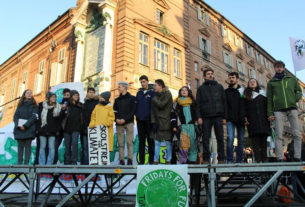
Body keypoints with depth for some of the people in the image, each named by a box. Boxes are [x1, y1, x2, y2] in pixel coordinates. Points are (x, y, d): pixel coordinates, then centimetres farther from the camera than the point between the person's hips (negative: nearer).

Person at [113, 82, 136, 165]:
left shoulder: (132, 98, 4)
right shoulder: (117, 100, 17)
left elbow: (133, 111, -3)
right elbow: (114, 111, 12)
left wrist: (124, 119, -13)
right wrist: (116, 119, -7)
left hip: (129, 123, -3)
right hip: (119, 124, 4)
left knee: (129, 141, -8)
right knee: (120, 143, 1)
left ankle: (130, 159, -6)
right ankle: (121, 160, 5)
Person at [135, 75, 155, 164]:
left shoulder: (152, 92, 0)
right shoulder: (139, 93, 13)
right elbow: (136, 104, 15)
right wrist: (136, 114, 2)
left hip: (149, 119, -4)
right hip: (140, 120, 4)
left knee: (150, 140, 2)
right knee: (141, 140, 8)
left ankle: (151, 160, 11)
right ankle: (141, 160, 14)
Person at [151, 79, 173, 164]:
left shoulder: (167, 94, -4)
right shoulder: (156, 95, 12)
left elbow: (161, 105, -17)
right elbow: (153, 109, 7)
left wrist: (154, 99, -4)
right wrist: (153, 122, -2)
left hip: (166, 122, -5)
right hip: (157, 122, 5)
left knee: (168, 142, 2)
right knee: (157, 142, 5)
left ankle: (168, 160, 11)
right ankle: (156, 160, 11)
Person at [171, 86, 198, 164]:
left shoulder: (193, 102, 16)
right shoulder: (177, 103, 11)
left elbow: (197, 113, 17)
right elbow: (173, 114, 8)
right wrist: (174, 125, -1)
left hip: (192, 125, 2)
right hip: (182, 126, -2)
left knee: (193, 144, -1)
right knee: (184, 144, -15)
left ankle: (192, 160, 9)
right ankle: (183, 160, -12)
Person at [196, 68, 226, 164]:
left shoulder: (219, 87, 14)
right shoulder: (201, 88, 13)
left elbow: (224, 102, 11)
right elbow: (198, 103, 7)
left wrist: (224, 117, 3)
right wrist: (199, 117, -4)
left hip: (218, 116, 0)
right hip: (206, 117, 0)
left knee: (220, 138, 0)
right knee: (206, 139, -1)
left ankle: (221, 159, 5)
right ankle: (206, 159, 4)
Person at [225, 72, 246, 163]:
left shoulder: (243, 91, 13)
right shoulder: (226, 92, 12)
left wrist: (245, 116, -2)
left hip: (241, 119, 2)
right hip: (230, 119, -1)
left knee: (241, 140, 4)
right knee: (230, 138, -13)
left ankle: (239, 160, 11)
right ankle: (229, 160, -10)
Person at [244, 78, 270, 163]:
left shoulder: (262, 93, 17)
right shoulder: (246, 95, 15)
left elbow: (267, 105, 12)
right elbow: (244, 108, 8)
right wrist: (245, 118, -4)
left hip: (263, 120, 1)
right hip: (252, 120, -1)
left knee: (263, 140, -1)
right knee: (255, 141, -6)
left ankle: (264, 160, 2)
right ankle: (258, 160, -7)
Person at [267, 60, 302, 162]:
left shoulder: (292, 79, 18)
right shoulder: (271, 82, 14)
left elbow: (299, 91, 17)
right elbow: (269, 99, 8)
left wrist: (295, 99, -4)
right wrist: (270, 113, 0)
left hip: (292, 108, 2)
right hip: (278, 110, -1)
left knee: (297, 134, -3)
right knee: (279, 135, -7)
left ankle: (297, 157, 3)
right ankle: (280, 158, -7)